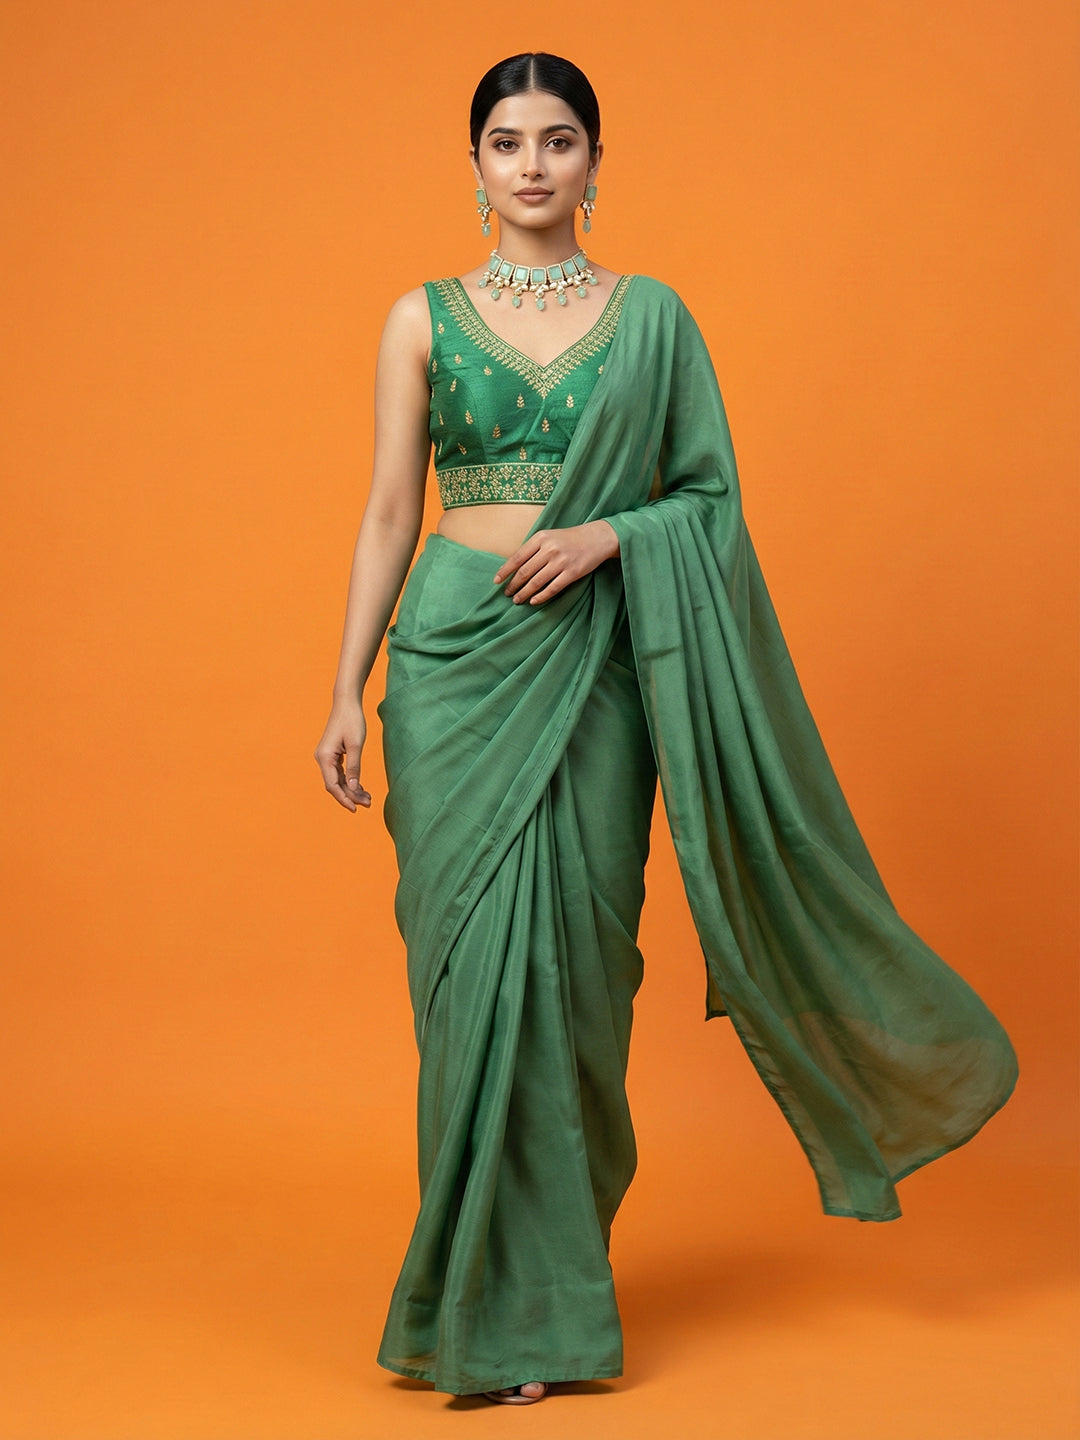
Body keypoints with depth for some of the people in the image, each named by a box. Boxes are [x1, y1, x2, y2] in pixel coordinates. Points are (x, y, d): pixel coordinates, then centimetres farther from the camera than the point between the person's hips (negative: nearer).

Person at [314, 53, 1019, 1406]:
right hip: (456, 660, 0)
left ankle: (552, 1268, 20)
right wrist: (347, 692, -1)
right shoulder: (424, 319, 7)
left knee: (575, 957, 2)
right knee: (477, 953, -2)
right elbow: (388, 514, 5)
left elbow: (712, 495, 7)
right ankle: (503, 1298, 9)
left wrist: (611, 533, -12)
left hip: (596, 662, 0)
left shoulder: (653, 316, 8)